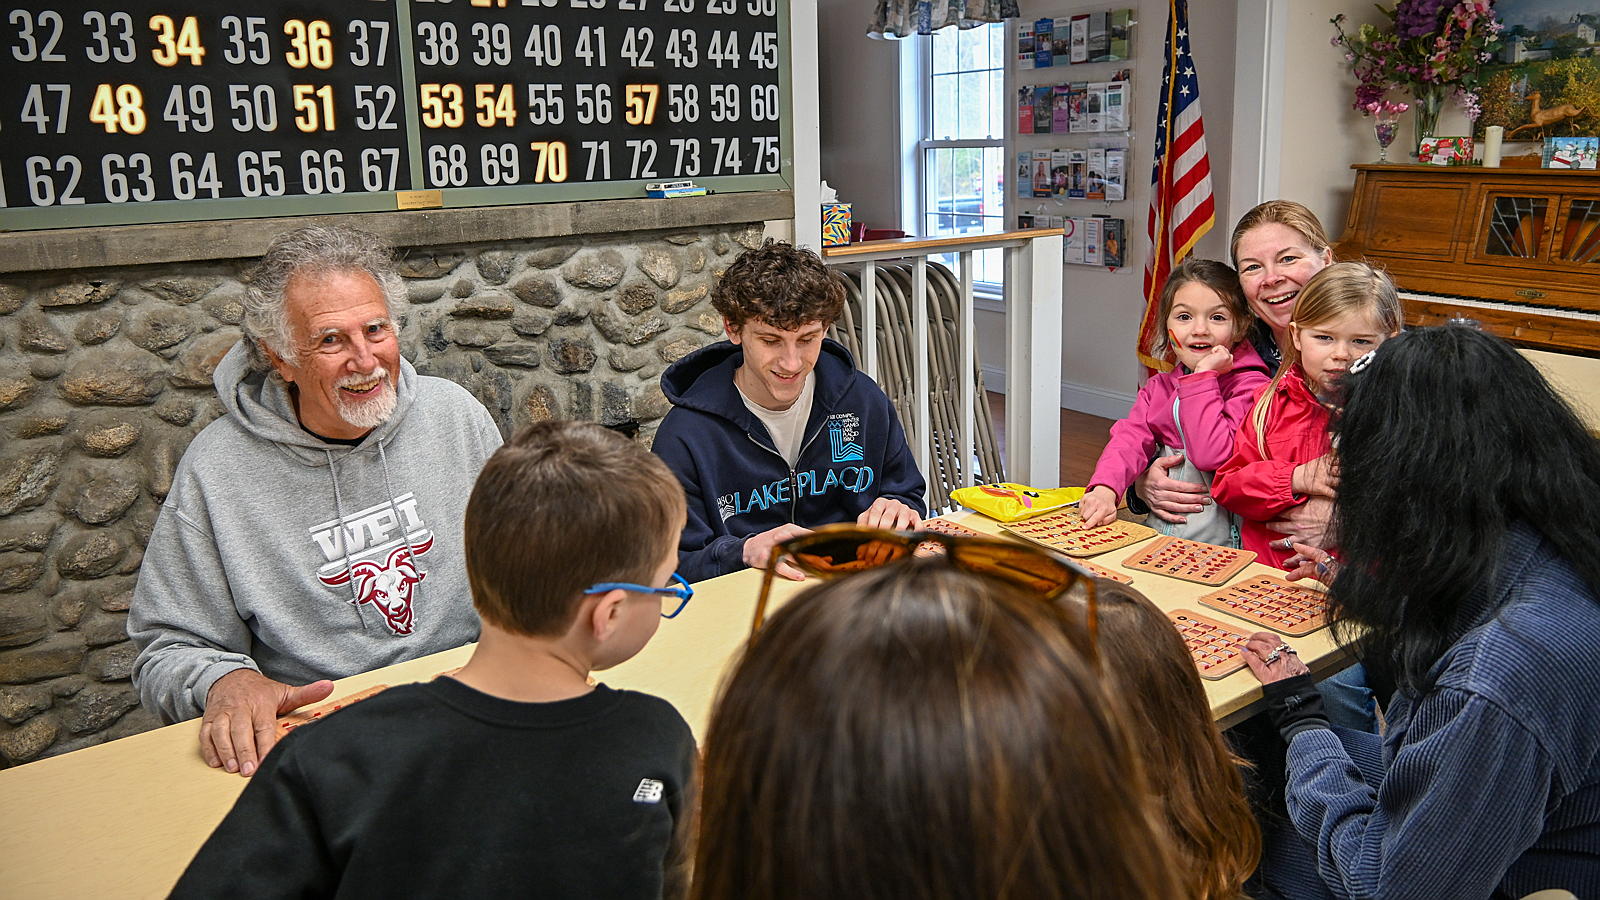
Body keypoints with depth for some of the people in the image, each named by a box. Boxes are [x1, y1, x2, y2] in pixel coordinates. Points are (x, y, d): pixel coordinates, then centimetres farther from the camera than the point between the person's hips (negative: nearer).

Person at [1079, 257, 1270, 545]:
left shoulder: (1250, 386, -5)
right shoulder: (1159, 387, 13)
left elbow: (1212, 455, -17)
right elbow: (1129, 439, -4)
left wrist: (1203, 377, -13)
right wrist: (1105, 488, -23)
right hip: (1159, 534, 5)